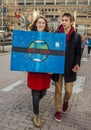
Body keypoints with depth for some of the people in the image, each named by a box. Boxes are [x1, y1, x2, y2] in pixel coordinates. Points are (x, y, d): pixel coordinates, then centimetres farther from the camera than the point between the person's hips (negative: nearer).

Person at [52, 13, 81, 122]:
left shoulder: (77, 36, -1)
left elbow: (78, 53, 2)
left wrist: (77, 64, -14)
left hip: (69, 67, 0)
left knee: (68, 90, 5)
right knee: (58, 90, 10)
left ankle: (65, 101, 40)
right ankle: (58, 110, 28)